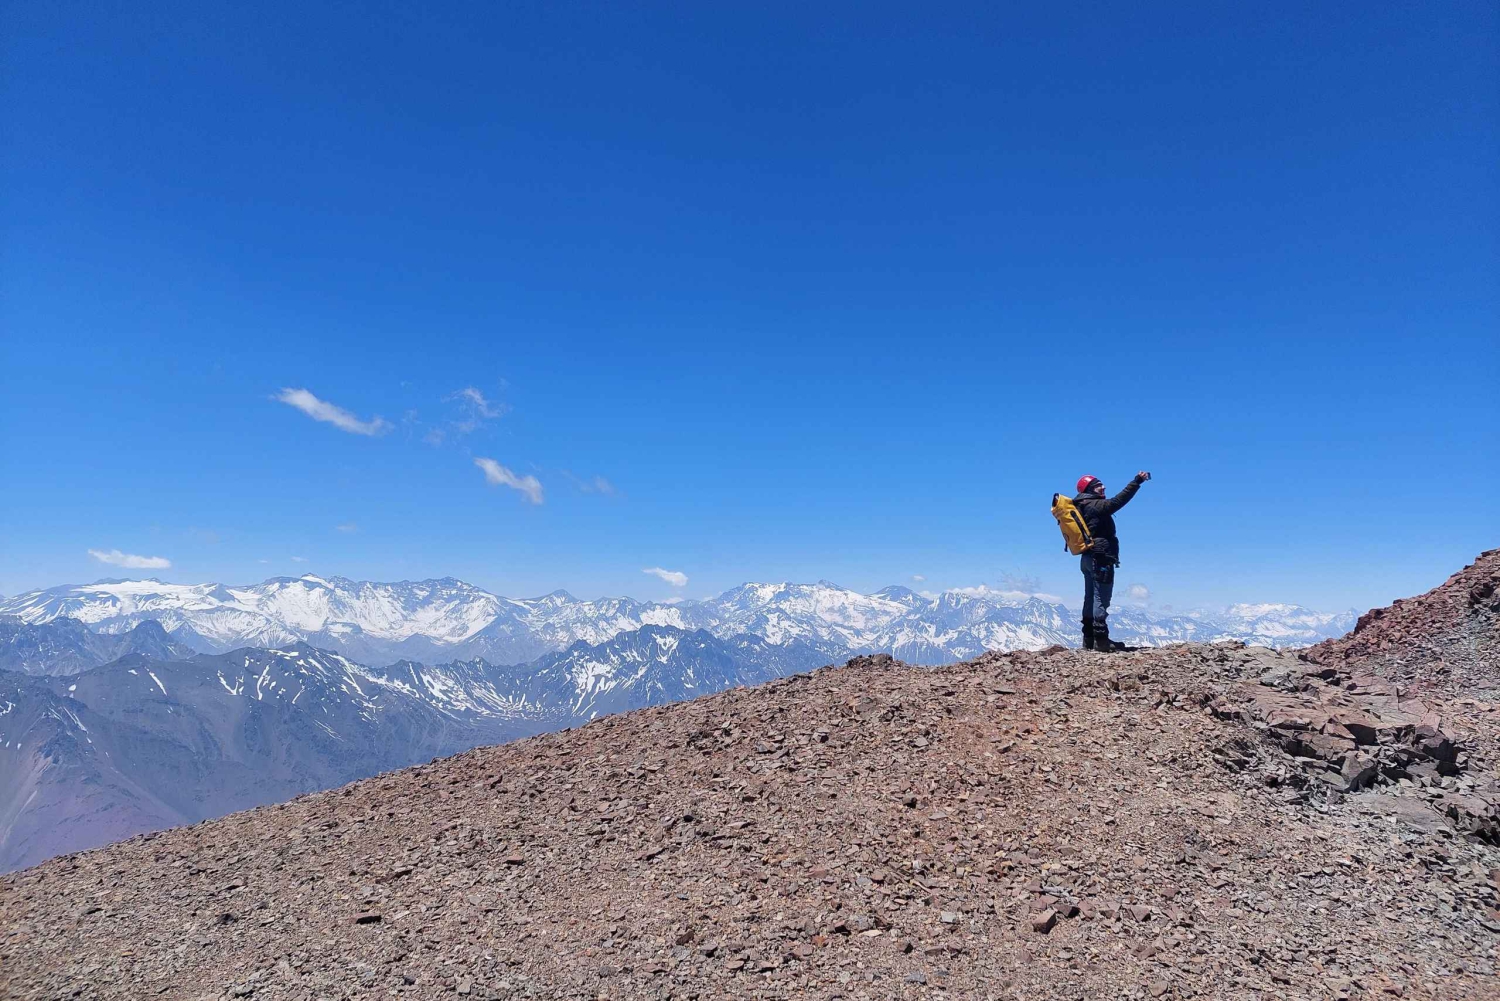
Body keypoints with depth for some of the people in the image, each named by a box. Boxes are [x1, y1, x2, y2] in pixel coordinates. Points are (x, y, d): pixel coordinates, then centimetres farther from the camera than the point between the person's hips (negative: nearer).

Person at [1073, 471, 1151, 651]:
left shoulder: (1082, 507, 15)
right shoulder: (1096, 506, -13)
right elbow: (1118, 500, -23)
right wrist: (1137, 481, -22)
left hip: (1088, 558, 10)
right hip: (1101, 558, -10)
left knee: (1091, 599, 11)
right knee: (1101, 599, -8)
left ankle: (1089, 639, 14)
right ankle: (1101, 639, -7)